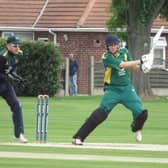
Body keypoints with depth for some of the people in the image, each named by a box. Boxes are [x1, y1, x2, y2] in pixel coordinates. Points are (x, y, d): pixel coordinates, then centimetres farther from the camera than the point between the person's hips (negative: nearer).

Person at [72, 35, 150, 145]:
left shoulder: (124, 52, 5)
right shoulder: (107, 57, -15)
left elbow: (131, 66, 8)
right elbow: (122, 65, -24)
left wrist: (141, 67, -13)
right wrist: (139, 61, -22)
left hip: (127, 88, 5)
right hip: (112, 89, -5)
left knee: (141, 113, -3)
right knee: (100, 113, -21)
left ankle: (136, 128, 34)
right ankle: (78, 137, -18)